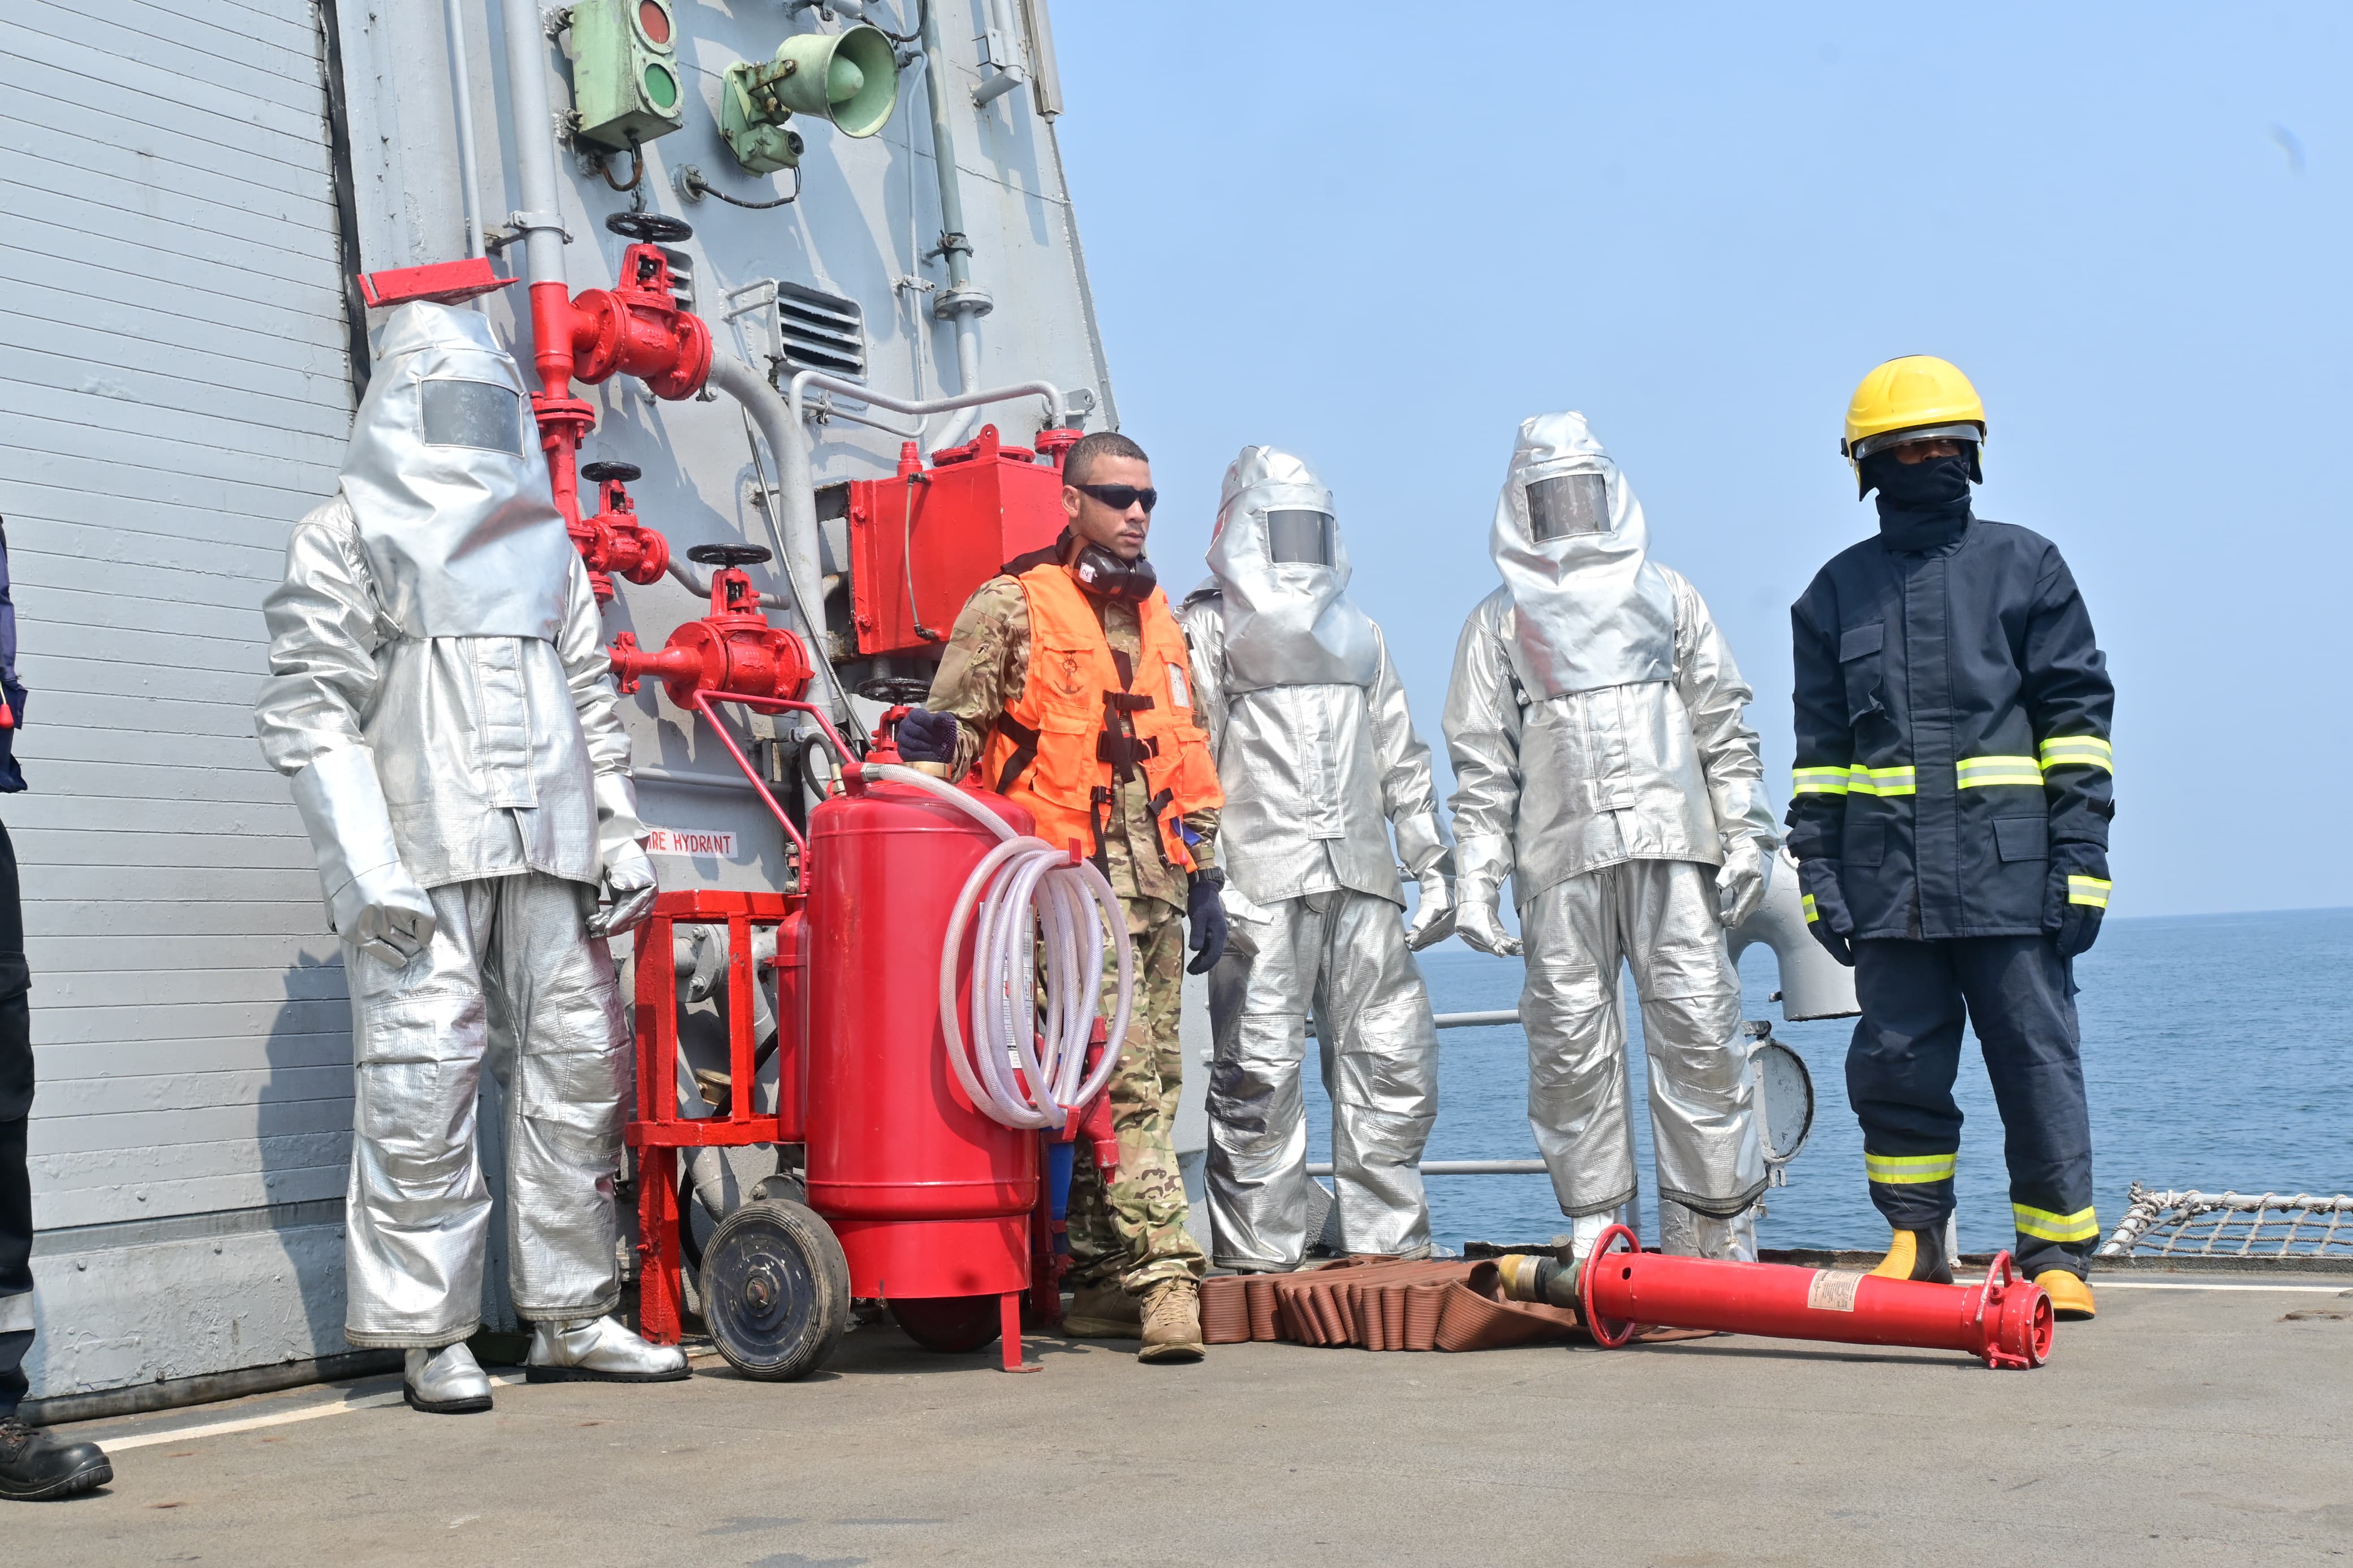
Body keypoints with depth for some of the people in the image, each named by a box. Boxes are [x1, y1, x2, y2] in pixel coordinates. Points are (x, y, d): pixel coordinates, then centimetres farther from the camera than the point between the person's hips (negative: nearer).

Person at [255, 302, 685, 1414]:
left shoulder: (544, 545, 22)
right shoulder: (344, 536, 6)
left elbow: (591, 702, 24)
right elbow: (309, 710, -3)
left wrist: (621, 840, 14)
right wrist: (368, 869, -13)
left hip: (547, 856, 5)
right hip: (422, 859, -5)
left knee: (578, 1065, 3)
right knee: (422, 1082, -8)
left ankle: (571, 1320, 11)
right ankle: (432, 1338, -1)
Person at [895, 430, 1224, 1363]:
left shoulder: (1157, 619, 21)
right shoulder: (1011, 607, 1)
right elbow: (953, 725, -2)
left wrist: (1203, 876, 19)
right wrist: (932, 745, -25)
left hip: (1156, 879, 7)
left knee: (1157, 1079, 7)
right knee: (1122, 1077, -14)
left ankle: (1101, 1283, 15)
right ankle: (1163, 1275, -16)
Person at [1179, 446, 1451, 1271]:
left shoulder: (1357, 632, 24)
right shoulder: (1206, 628, 6)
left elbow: (1402, 759, 26)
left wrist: (1432, 864, 18)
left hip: (1360, 881, 6)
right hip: (1259, 885, -5)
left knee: (1393, 1060, 2)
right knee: (1258, 1071, -7)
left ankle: (1386, 1245, 11)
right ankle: (1257, 1258, -2)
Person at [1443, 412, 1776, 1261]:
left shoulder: (1665, 594, 17)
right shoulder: (1500, 620, 15)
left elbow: (1722, 724, 14)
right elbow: (1481, 762, 10)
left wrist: (1746, 835, 4)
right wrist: (1474, 882, 1)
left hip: (1672, 842, 0)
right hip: (1560, 856, 0)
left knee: (1700, 1032, -5)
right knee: (1571, 1047, -2)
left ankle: (1720, 1236, 0)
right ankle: (1596, 1234, 7)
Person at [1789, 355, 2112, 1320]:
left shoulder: (2025, 567, 9)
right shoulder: (1837, 591, 16)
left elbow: (2077, 715, 5)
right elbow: (1820, 743, 16)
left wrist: (2082, 851, -4)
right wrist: (1817, 867, 8)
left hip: (2008, 867, -2)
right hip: (1886, 873, 3)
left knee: (2036, 1058, -1)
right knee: (1895, 1061, 5)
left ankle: (2057, 1251, 8)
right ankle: (1915, 1240, 18)